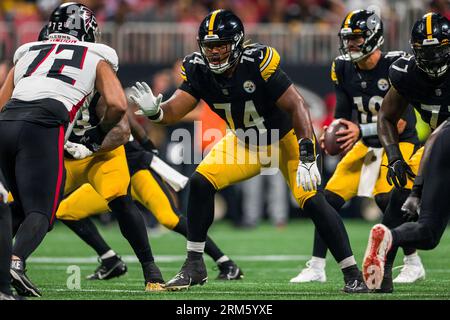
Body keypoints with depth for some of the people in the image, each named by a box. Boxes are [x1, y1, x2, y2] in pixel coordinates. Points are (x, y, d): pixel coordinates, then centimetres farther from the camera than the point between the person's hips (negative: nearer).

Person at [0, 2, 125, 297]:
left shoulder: (28, 53, 31)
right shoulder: (96, 58, 21)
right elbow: (118, 104, 8)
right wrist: (98, 134, 25)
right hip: (43, 127, -4)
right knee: (41, 213, -5)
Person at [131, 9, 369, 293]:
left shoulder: (257, 62, -32)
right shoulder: (198, 70, -16)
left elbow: (296, 104, -33)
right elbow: (174, 110, -19)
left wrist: (307, 157, -40)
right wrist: (154, 111, -44)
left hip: (286, 138, -5)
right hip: (245, 142, 5)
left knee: (311, 200, -20)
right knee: (201, 182, -11)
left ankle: (353, 274, -12)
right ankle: (194, 266, 2)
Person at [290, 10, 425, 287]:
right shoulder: (345, 69, -3)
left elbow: (400, 123, -24)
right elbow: (342, 115, 5)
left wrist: (361, 131, -33)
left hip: (400, 142, -6)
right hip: (367, 145, 6)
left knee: (385, 197, -26)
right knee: (330, 197, -4)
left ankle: (414, 264, -9)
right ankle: (316, 267, 4)